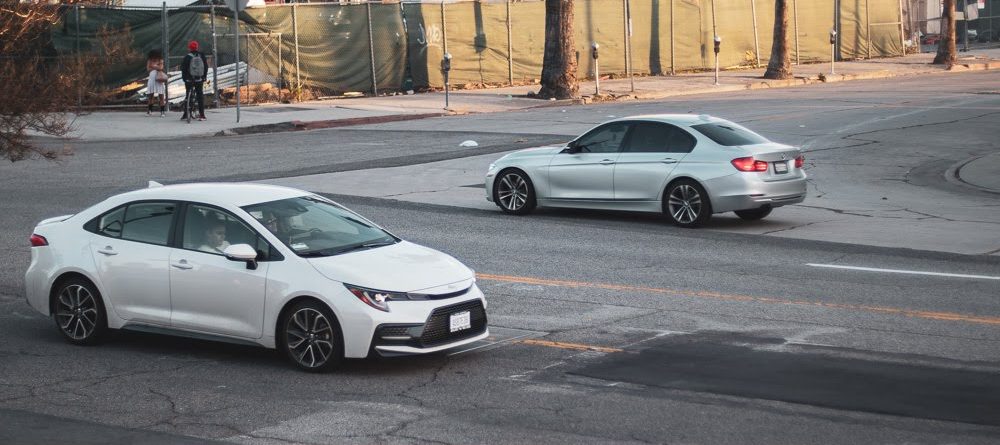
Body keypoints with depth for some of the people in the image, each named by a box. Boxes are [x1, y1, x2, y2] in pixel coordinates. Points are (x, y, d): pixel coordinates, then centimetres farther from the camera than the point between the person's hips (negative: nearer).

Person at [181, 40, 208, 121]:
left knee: (188, 96, 6)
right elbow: (206, 67, 8)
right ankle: (202, 115, 1)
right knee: (200, 96, 5)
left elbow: (183, 68, -6)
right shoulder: (202, 56, 2)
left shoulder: (187, 57, -7)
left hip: (189, 80, -2)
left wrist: (184, 78, 3)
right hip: (199, 80, 2)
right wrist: (204, 77, 15)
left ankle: (185, 114, 3)